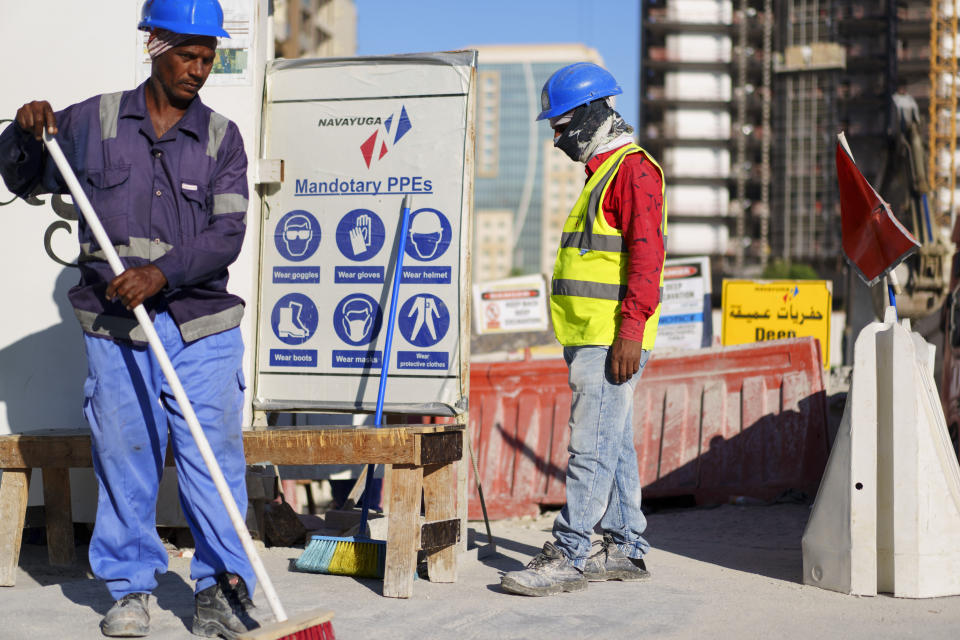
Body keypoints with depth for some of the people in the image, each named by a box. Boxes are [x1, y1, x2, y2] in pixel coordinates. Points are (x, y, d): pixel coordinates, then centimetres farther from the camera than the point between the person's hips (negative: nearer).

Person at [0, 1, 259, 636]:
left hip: (202, 327, 0)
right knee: (123, 457, 5)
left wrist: (161, 272, -18)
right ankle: (131, 588, 19)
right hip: (114, 328, 0)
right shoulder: (94, 120, 7)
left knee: (214, 458, -2)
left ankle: (222, 586, 10)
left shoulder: (221, 137, 5)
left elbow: (227, 234, -5)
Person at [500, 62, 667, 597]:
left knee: (591, 447, -10)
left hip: (612, 341, -10)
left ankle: (568, 556, -9)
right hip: (592, 338, 10)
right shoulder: (604, 171, 22)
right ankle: (625, 549, 19)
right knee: (614, 445, 13)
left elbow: (646, 254, -20)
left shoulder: (634, 169, -11)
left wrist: (630, 332, -24)